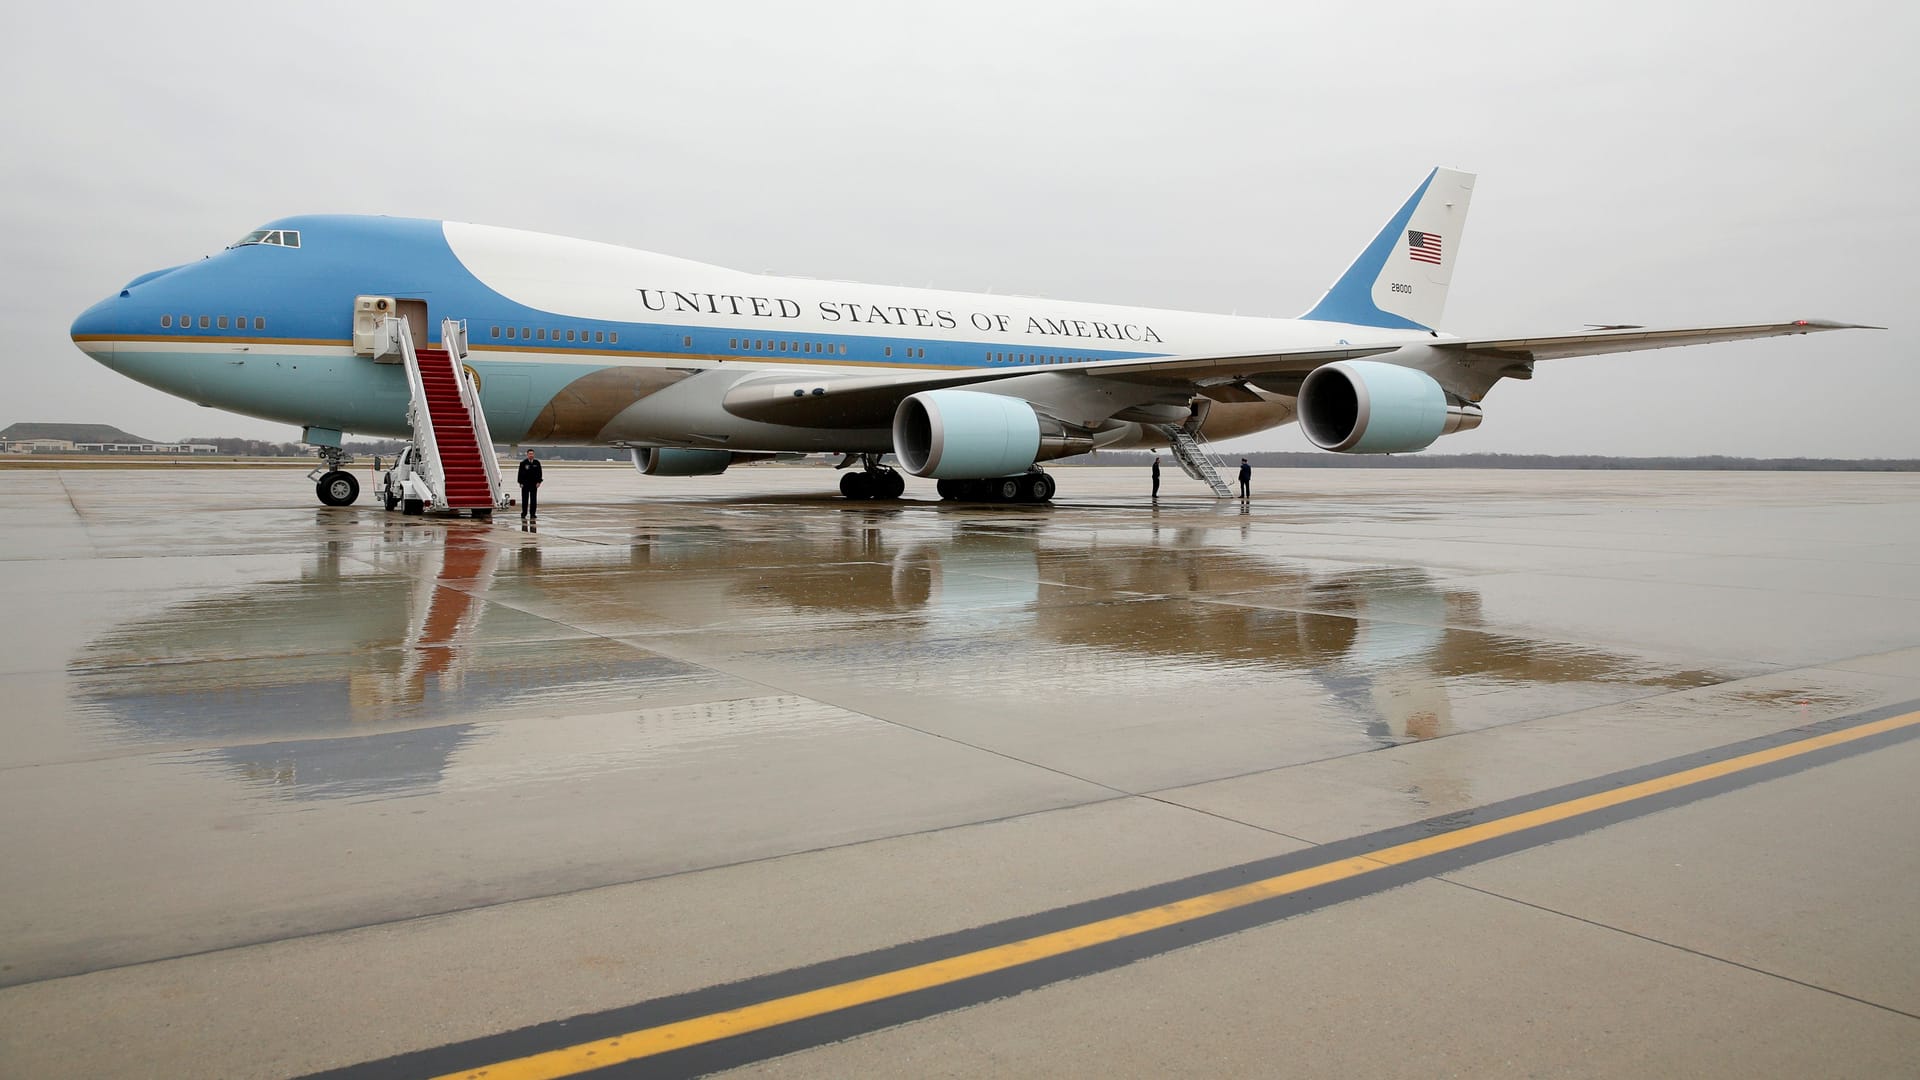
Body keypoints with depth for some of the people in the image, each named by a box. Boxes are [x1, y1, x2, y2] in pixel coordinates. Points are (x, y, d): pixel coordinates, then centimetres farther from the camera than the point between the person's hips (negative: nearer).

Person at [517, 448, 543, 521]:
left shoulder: (537, 463, 6)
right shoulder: (523, 463, 0)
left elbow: (539, 473, 7)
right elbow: (520, 473, -1)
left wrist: (538, 482, -2)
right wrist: (521, 483, -8)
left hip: (534, 484, 2)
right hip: (525, 484, -2)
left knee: (534, 501, 2)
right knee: (525, 501, 0)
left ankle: (533, 515, 7)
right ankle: (524, 515, 5)